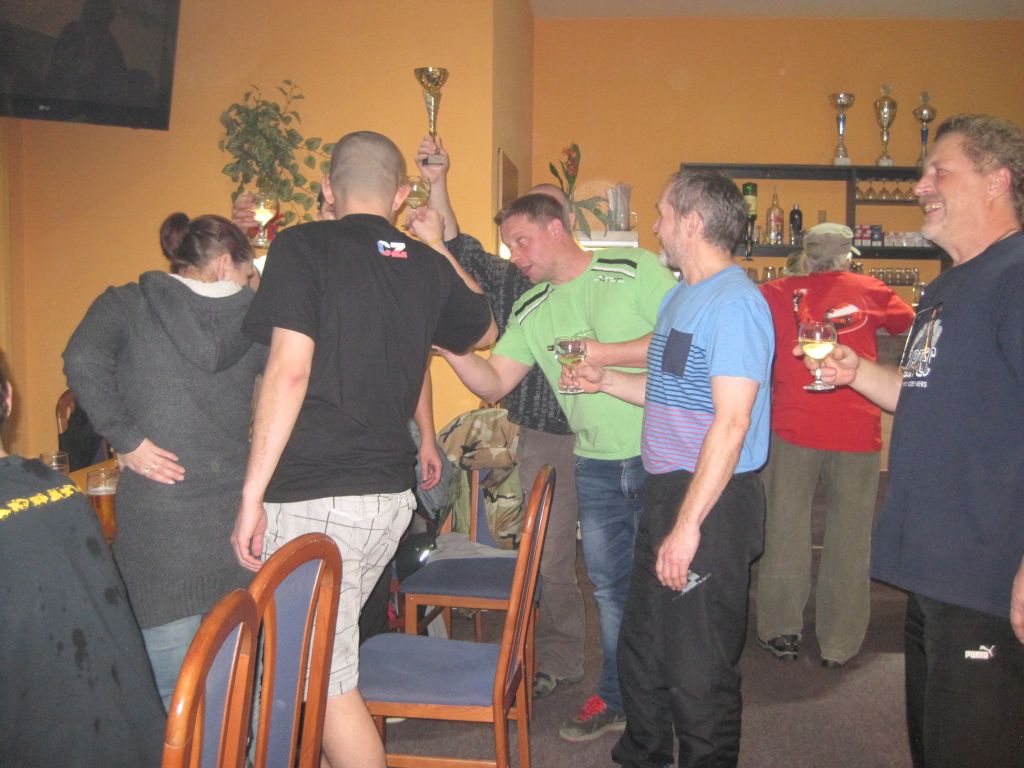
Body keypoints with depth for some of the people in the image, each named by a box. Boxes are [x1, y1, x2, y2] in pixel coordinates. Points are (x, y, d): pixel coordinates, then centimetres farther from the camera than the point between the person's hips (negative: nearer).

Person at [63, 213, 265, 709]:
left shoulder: (127, 305, 4)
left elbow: (83, 361, -12)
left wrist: (126, 440, -7)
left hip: (158, 508, -2)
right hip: (236, 514, 2)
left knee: (172, 687, 5)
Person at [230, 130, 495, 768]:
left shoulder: (303, 248, -6)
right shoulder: (427, 265, 10)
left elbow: (290, 369, -16)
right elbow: (485, 332, 28)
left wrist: (252, 493, -13)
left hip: (316, 498, -7)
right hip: (393, 495, 7)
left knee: (326, 682, 0)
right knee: (326, 650, 21)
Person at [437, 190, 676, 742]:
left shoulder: (636, 269, -8)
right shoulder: (530, 311, 9)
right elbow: (493, 384, 6)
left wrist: (607, 354, -20)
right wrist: (448, 344, -11)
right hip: (595, 466, 5)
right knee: (611, 586, 14)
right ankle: (617, 699, 31)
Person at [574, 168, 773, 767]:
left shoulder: (734, 303, -17)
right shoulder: (681, 296, 16)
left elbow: (730, 421, -23)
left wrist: (688, 525, -24)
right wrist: (608, 381, 17)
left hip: (714, 501, -10)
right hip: (667, 491, 10)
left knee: (699, 668, 2)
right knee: (643, 646, 20)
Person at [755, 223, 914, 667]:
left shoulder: (777, 293, 2)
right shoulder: (870, 291, 5)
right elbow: (909, 321, 21)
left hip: (793, 427, 0)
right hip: (857, 431, 1)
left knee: (786, 528, 11)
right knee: (849, 538, 9)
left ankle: (782, 632, 18)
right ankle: (839, 645, 17)